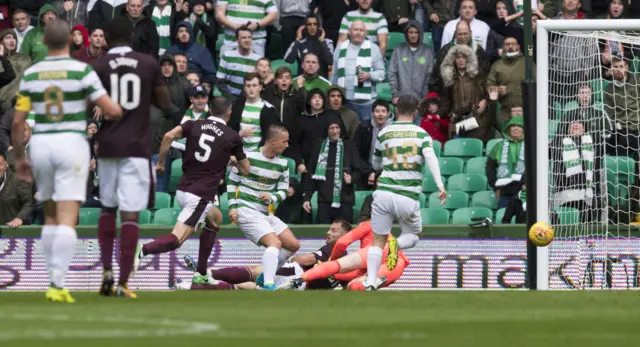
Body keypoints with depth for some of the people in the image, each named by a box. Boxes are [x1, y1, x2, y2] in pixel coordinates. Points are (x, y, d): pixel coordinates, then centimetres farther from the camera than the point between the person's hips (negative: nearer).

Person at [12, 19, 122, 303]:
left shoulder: (31, 75, 3)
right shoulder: (82, 71, -8)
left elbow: (18, 121, 2)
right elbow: (113, 110, -10)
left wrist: (19, 157, 14)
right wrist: (113, 114, 15)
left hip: (41, 145, 4)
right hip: (71, 143, -4)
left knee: (51, 216, 19)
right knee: (67, 221, -7)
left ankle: (55, 281, 17)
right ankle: (58, 285, -19)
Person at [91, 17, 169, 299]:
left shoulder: (98, 67, 0)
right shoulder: (149, 64, 2)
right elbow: (164, 104, 8)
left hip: (108, 145, 1)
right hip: (137, 147, -1)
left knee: (108, 208, 19)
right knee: (130, 214, -4)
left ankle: (106, 270, 7)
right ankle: (123, 282, -9)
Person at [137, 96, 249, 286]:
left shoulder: (194, 125, 8)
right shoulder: (233, 137, 2)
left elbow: (169, 136, -10)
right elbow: (245, 169, 14)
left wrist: (160, 162, 2)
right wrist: (232, 159, 34)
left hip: (182, 190, 6)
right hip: (200, 196, -6)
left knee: (215, 219, 30)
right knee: (176, 239, -14)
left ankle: (201, 274, 27)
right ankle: (143, 250, -43)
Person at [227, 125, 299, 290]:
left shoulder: (282, 164, 7)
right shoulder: (248, 157, -10)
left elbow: (283, 191, 10)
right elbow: (231, 181, -1)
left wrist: (271, 197, -12)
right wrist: (232, 206, -8)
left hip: (266, 213, 8)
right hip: (246, 211, -8)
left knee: (293, 245, 5)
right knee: (275, 243, -25)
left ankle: (266, 276, 16)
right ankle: (268, 285, -33)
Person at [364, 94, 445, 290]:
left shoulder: (384, 133, 11)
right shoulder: (421, 134, 5)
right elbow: (430, 157, -13)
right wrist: (440, 185, -20)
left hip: (384, 192, 1)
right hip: (408, 196, -1)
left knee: (378, 241, 8)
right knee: (413, 236, 21)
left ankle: (370, 283, -8)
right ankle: (397, 244, -14)